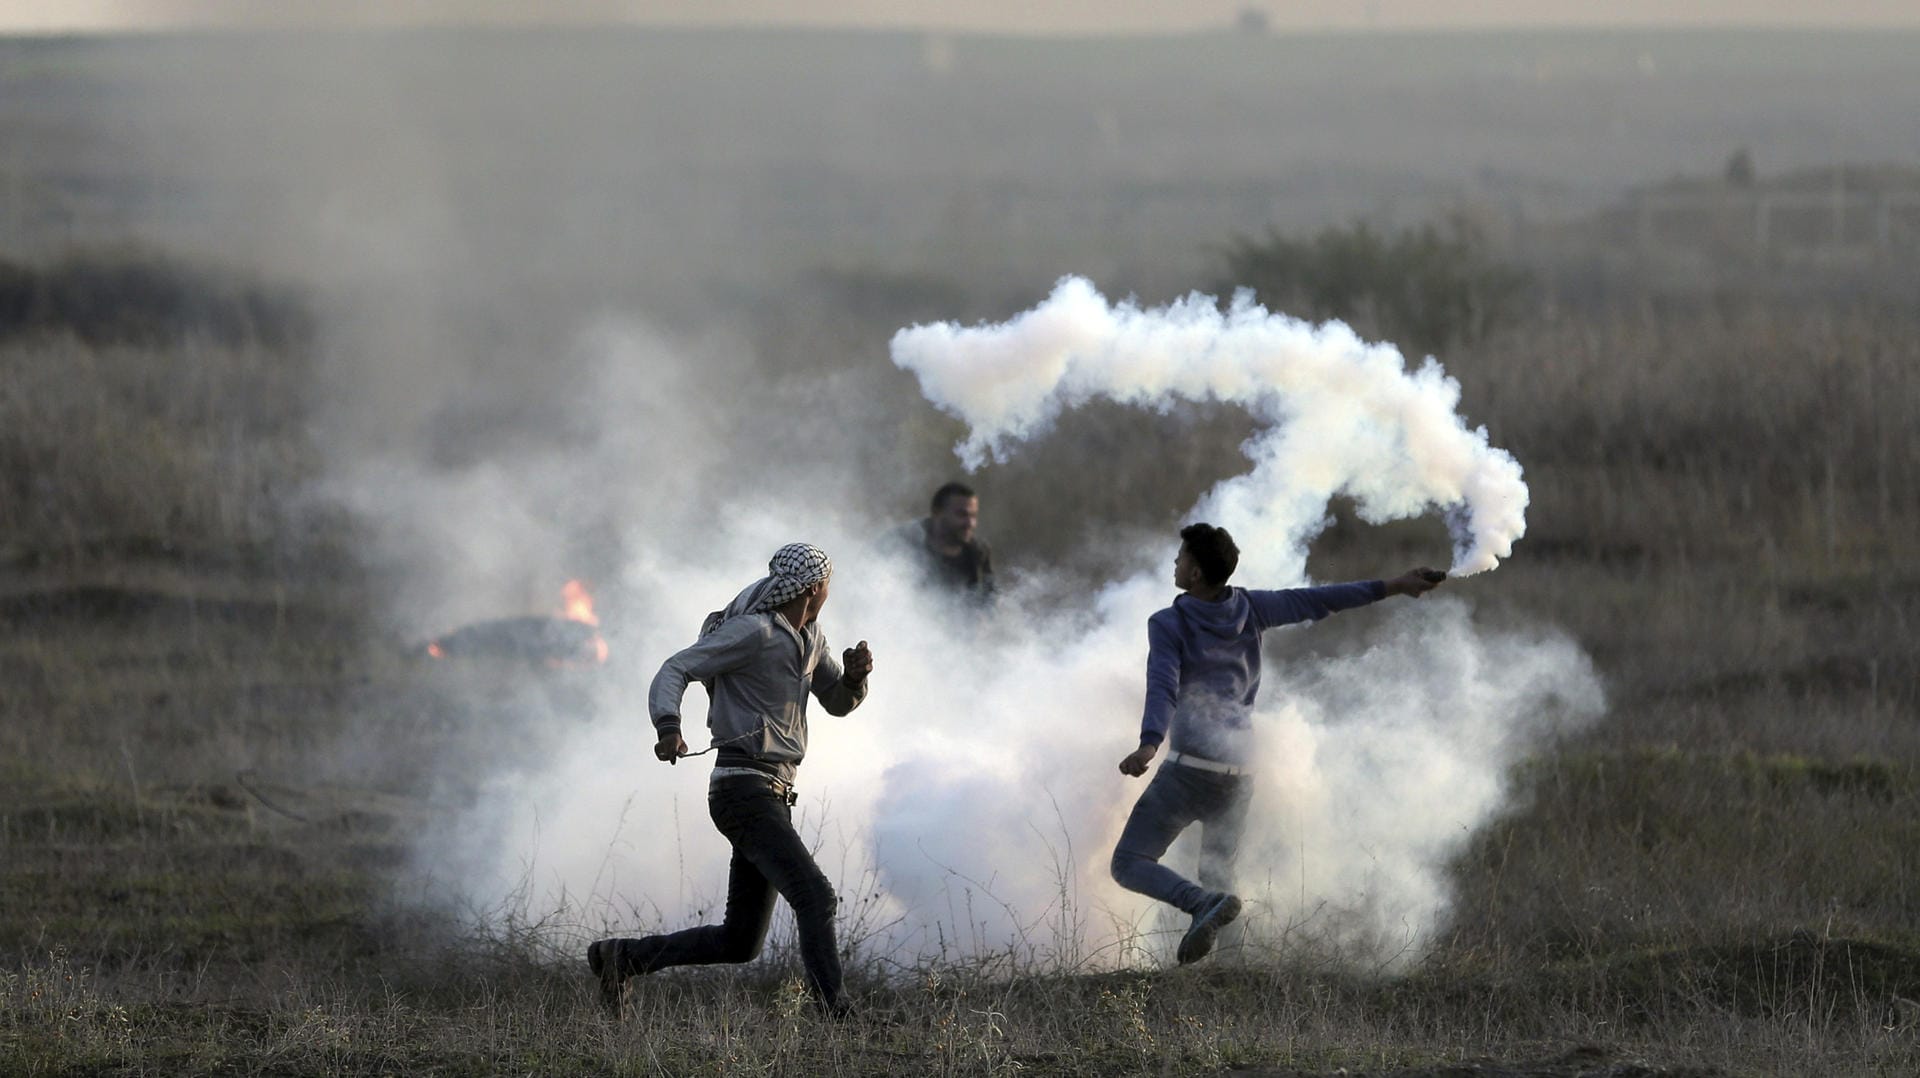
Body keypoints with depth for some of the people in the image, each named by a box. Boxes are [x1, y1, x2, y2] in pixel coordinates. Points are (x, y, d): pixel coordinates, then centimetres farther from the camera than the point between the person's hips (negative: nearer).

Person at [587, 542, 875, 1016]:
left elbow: (838, 702, 25)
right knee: (815, 898, -22)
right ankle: (835, 1017, -28)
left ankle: (621, 958, 17)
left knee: (740, 942, 9)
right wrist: (669, 729, -34)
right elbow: (674, 671, -15)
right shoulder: (751, 632, -11)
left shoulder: (808, 635, 16)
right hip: (745, 793, -10)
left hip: (772, 797, 10)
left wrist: (855, 674, 1)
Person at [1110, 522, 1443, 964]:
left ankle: (1205, 904, -28)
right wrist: (1391, 587, 19)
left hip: (1190, 766, -6)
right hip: (1240, 771, 6)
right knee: (1218, 869, 21)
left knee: (1130, 864, -5)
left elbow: (1163, 687, -20)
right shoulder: (1247, 609, 8)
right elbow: (1316, 601, 12)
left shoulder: (1168, 625, -4)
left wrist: (1149, 745, -35)